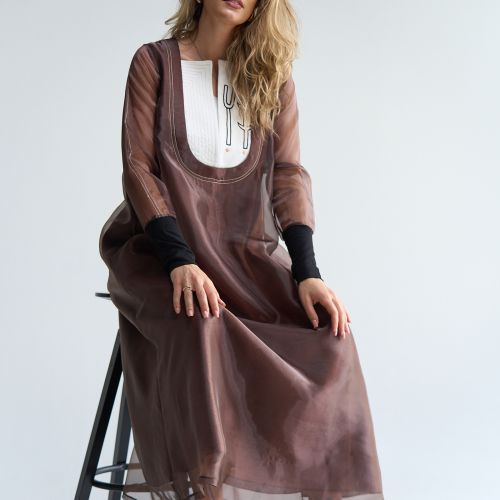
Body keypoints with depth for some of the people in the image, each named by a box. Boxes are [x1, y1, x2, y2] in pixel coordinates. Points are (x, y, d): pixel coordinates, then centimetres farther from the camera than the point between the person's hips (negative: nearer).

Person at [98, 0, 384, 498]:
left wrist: (307, 271, -18)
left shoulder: (272, 76, 10)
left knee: (327, 335, -25)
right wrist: (180, 261, -22)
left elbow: (289, 173, -2)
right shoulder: (154, 62, 2)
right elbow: (138, 169, -6)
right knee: (200, 329, -36)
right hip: (161, 248, -2)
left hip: (245, 249, 3)